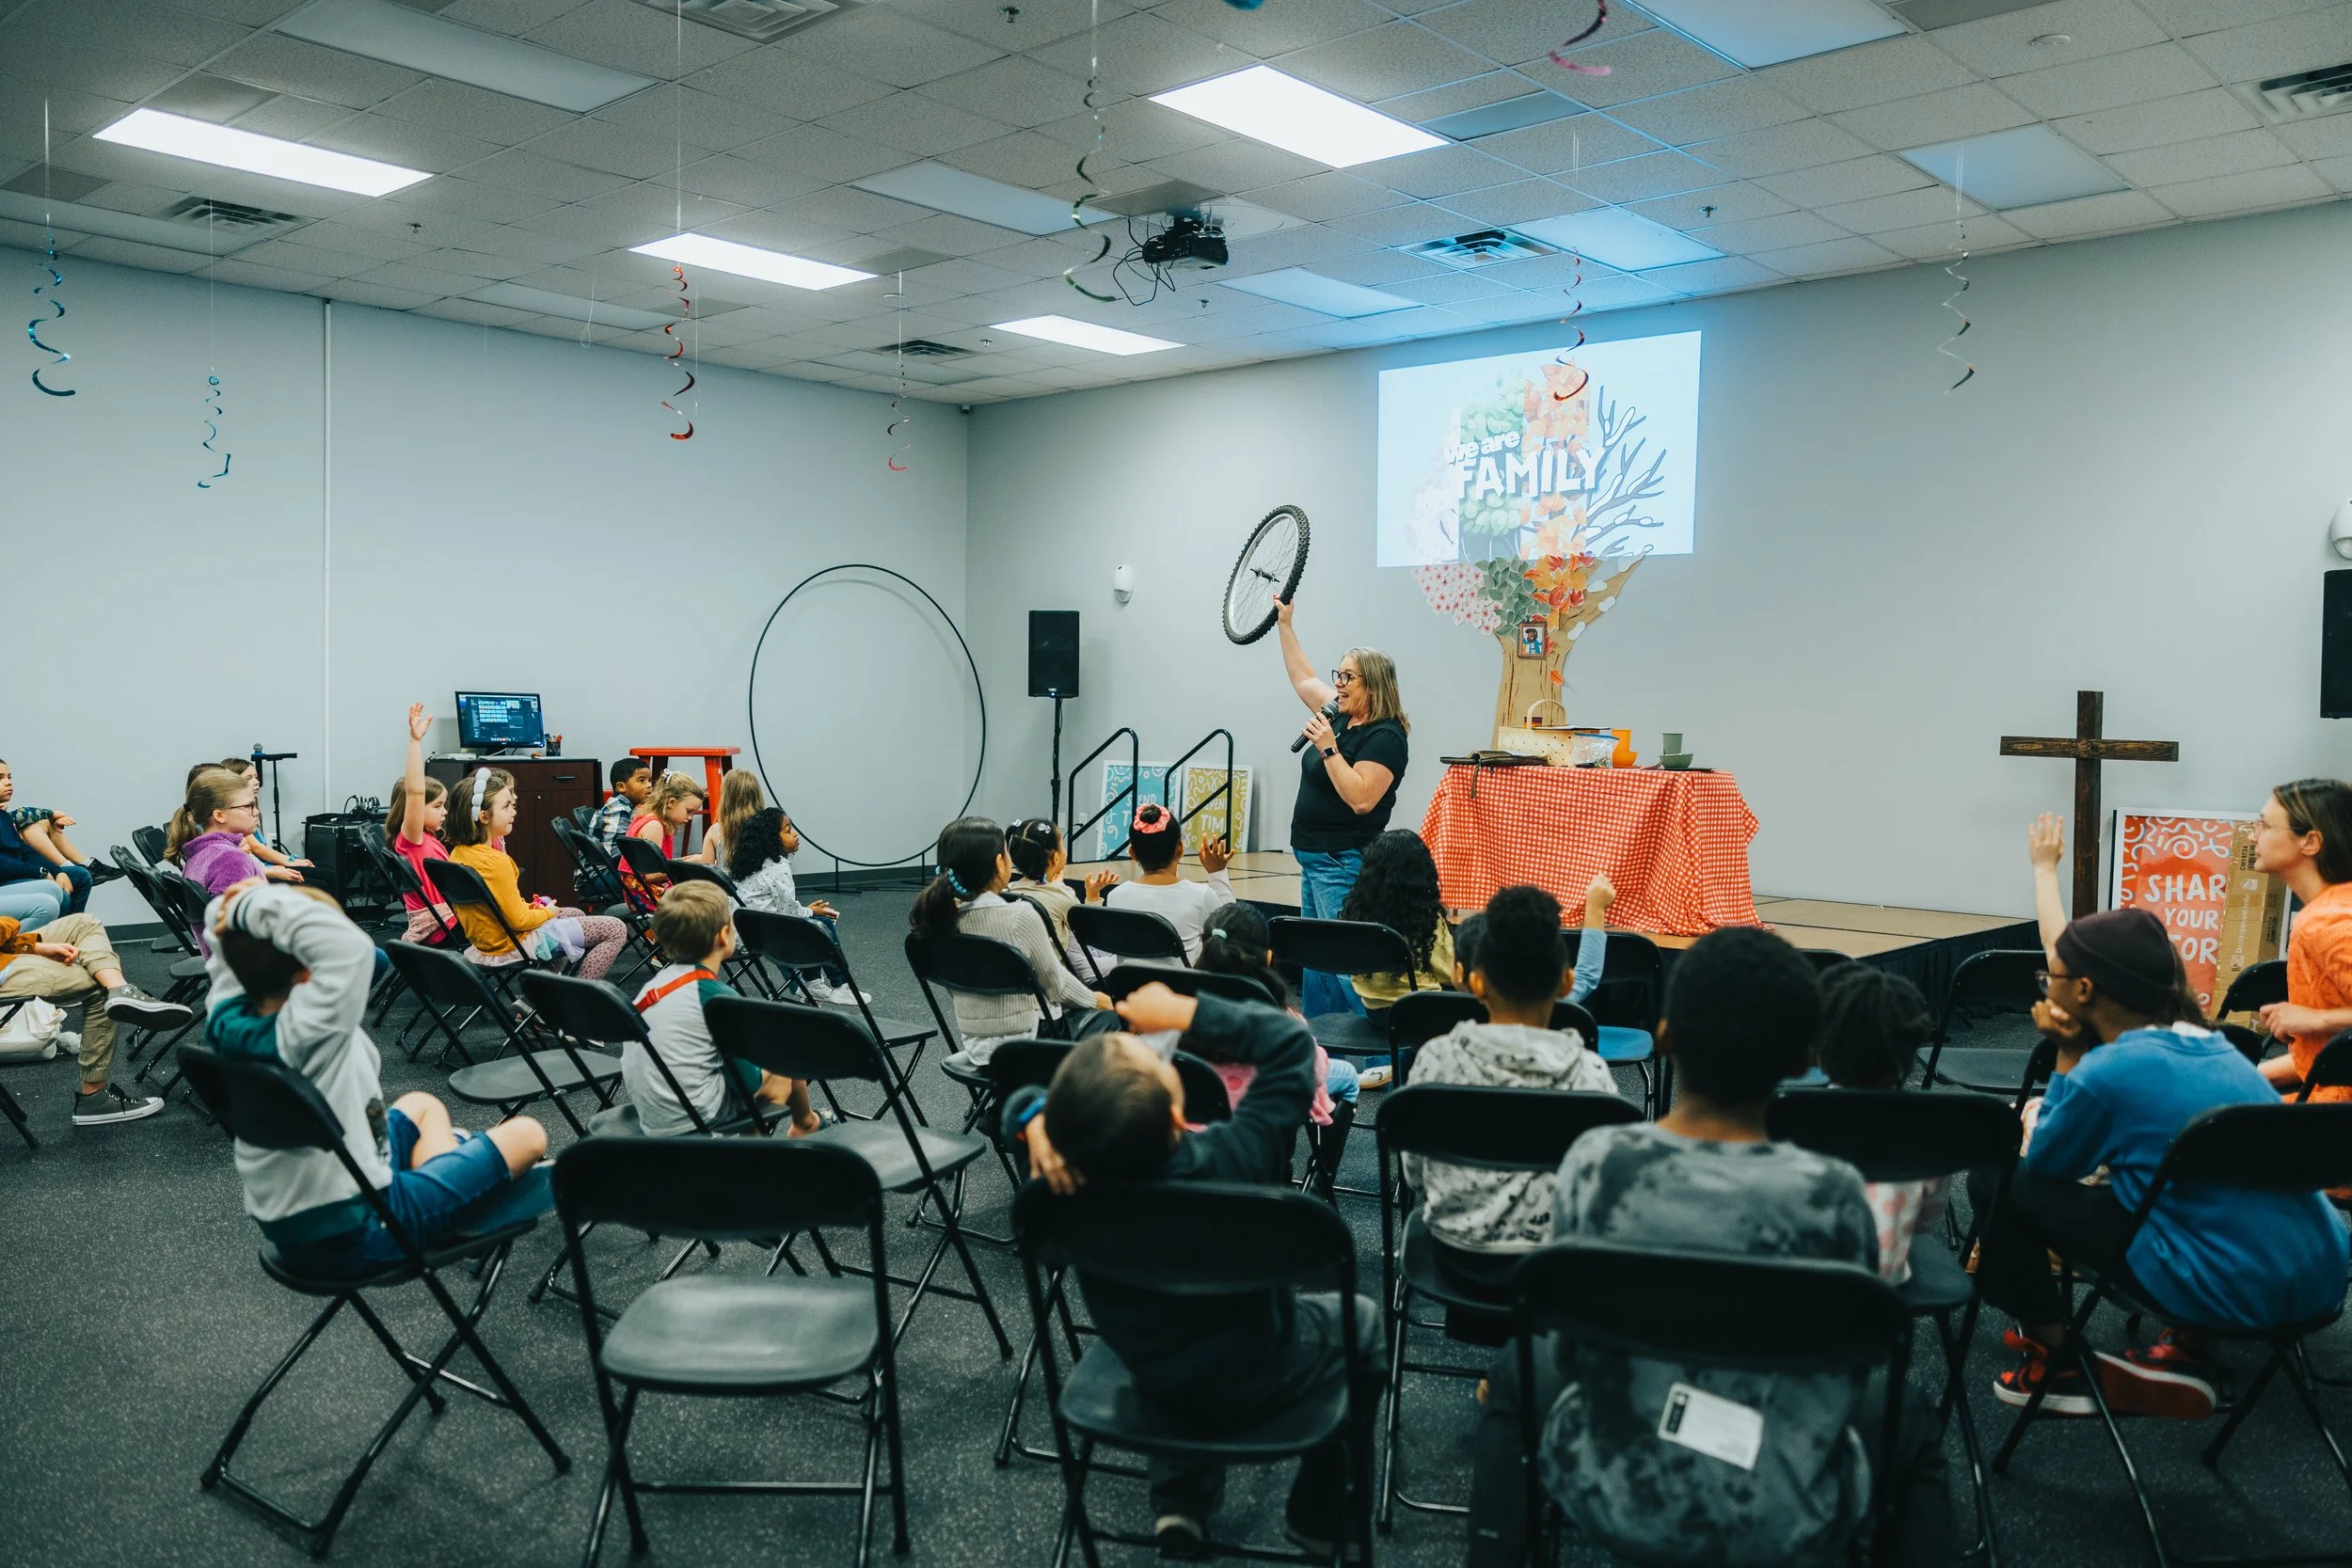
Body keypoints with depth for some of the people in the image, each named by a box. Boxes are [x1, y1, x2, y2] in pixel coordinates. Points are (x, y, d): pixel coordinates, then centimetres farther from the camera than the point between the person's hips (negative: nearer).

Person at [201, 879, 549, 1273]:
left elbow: (220, 922, 5)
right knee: (526, 1135, 9)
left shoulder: (227, 1021, -11)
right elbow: (346, 945, -50)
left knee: (422, 1105, 32)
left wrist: (240, 907, -15)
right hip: (359, 1232, -8)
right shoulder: (305, 1033, -33)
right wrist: (254, 905, -39)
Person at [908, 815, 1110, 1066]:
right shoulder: (1020, 917, -23)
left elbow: (954, 989, 6)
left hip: (973, 1044, 7)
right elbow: (1055, 983, -9)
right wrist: (1095, 1000, 9)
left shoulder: (938, 916, -6)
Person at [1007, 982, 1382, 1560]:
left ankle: (1181, 1502, 31)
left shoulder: (1073, 1174, -27)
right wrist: (1184, 1012, -26)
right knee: (1361, 1318, 27)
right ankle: (1319, 1517, 35)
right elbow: (1290, 1040, -25)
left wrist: (1037, 1117, -26)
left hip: (1152, 1377, 3)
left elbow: (1020, 1101, -6)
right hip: (1259, 1380, -3)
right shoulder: (1230, 1161, -36)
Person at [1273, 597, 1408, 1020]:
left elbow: (1360, 798, -25)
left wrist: (1329, 749, -23)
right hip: (1315, 860, 10)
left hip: (1344, 865, -10)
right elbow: (1304, 679, 26)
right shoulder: (1342, 718, 11)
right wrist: (1285, 625, 27)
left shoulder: (1385, 737, -15)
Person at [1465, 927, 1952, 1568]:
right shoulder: (1832, 1194, -21)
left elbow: (1572, 1347, -6)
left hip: (1615, 1497, 1)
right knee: (1911, 1421, 32)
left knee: (1516, 1372, 33)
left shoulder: (1596, 1162, -18)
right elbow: (1849, 1366, -7)